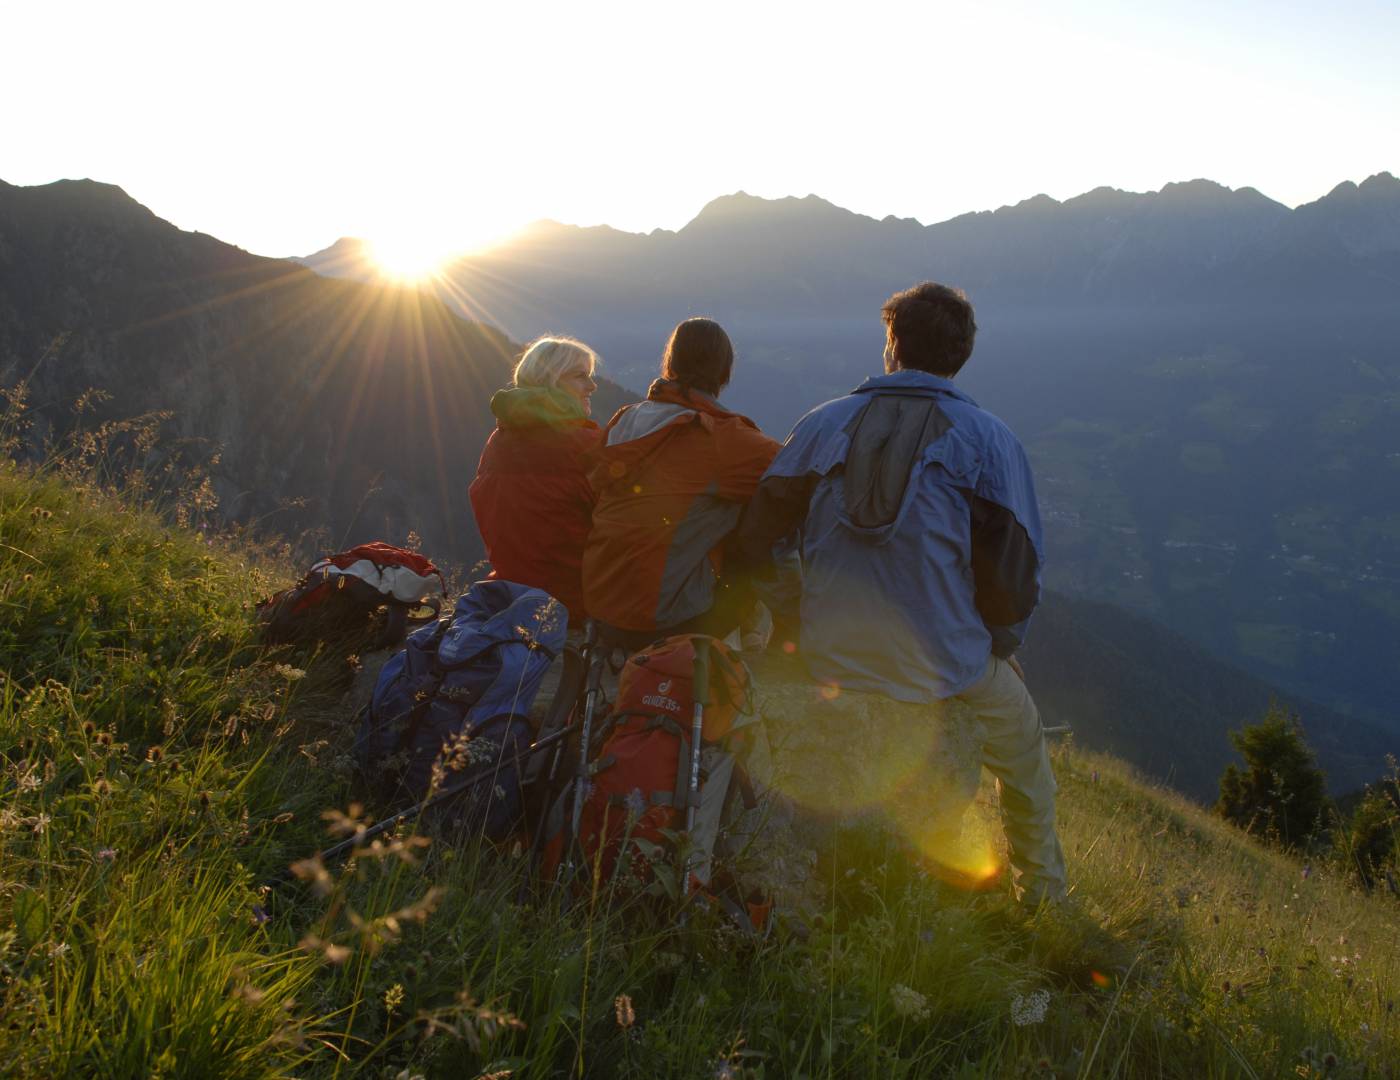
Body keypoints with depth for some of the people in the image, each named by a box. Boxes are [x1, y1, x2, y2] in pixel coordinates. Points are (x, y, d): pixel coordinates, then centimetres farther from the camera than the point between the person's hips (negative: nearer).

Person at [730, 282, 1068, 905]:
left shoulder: (822, 425, 3)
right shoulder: (987, 439, -3)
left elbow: (752, 543, -1)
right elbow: (1014, 570, -9)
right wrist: (1001, 646, 9)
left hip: (833, 664, 3)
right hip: (945, 667, -2)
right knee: (1023, 755, 26)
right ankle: (1043, 897, 39)